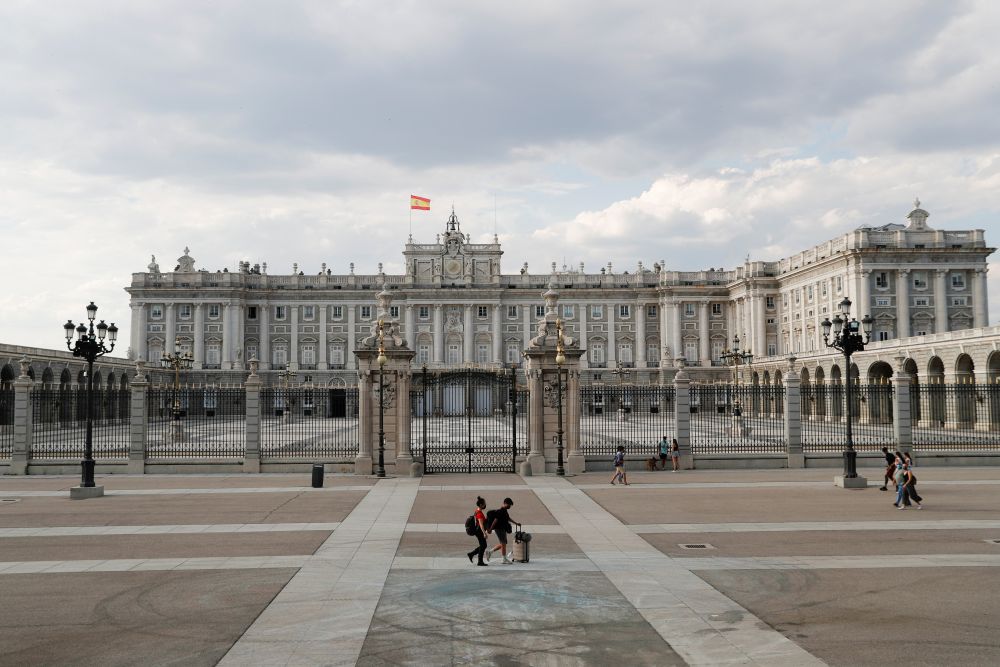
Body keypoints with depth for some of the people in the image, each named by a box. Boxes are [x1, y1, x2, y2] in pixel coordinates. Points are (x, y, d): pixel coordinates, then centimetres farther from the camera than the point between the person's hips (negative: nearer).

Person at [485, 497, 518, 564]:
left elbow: (508, 518, 27)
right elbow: (495, 520, -21)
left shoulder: (505, 511, 13)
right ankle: (505, 560, 2)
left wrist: (516, 523, 29)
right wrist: (490, 529, -22)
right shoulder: (501, 511, -19)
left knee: (501, 544, 14)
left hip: (503, 529, 10)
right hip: (499, 529, -10)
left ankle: (489, 552, 19)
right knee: (503, 544, -4)